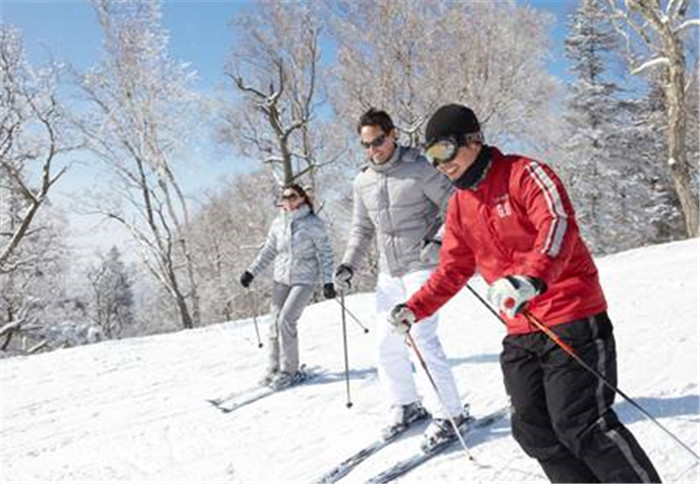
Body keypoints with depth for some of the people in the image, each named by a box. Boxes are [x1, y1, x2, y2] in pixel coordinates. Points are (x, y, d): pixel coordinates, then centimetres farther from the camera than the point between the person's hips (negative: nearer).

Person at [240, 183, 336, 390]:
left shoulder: (313, 224, -7)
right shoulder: (278, 223, 6)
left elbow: (325, 253, -4)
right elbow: (268, 250, 14)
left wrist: (328, 281, -10)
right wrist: (251, 272, 7)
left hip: (304, 280, -4)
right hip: (281, 279, 5)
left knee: (286, 320, -14)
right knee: (276, 322, 0)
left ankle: (289, 370, 0)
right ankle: (274, 368, 14)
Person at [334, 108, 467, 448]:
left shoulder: (418, 168, -10)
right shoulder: (363, 182, 8)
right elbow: (361, 229, 16)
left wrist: (440, 241, -22)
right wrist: (348, 265, 6)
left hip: (422, 266, -6)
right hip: (388, 273, 7)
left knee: (422, 337, -14)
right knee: (386, 343, 7)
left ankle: (449, 413, 1)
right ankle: (405, 405, 26)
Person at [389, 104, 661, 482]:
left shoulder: (523, 173, -9)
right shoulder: (460, 207, 12)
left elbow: (558, 223, -25)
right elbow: (453, 270, 19)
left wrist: (531, 277, -42)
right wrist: (415, 309, 10)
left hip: (572, 318, -7)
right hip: (520, 332, 7)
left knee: (581, 425, -9)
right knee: (533, 431, 5)